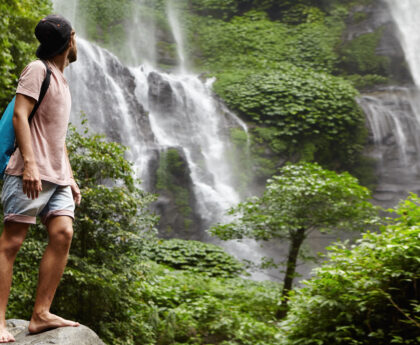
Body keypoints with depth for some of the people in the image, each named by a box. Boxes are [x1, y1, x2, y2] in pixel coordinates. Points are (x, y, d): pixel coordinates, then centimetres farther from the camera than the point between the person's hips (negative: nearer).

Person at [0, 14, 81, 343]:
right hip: (31, 172, -8)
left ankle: (41, 314, -8)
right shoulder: (37, 69, 0)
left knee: (63, 233, -8)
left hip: (57, 176, 8)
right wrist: (29, 163, -23)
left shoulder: (62, 81, 27)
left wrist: (70, 178, 21)